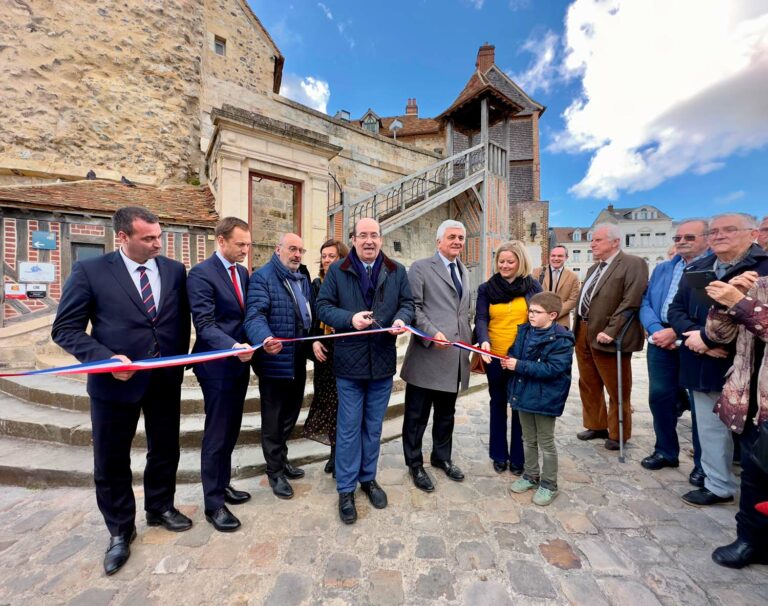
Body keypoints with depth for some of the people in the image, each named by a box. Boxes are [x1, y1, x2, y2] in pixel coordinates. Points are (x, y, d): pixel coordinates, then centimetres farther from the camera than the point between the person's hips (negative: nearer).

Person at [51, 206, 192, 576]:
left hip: (166, 380, 3)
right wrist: (106, 358, -21)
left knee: (165, 450, 18)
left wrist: (179, 363, 1)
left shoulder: (175, 270, 1)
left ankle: (160, 508, 42)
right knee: (111, 461, 14)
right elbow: (65, 328, -6)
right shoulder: (90, 271, -7)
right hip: (116, 382, -2)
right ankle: (120, 530, 37)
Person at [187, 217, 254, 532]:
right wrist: (233, 347, -37)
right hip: (217, 366, -7)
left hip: (239, 363, 7)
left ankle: (223, 484, 38)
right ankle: (213, 503, 23)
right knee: (217, 435, 5)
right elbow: (205, 324, -22)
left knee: (231, 430, 19)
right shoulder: (201, 274, -14)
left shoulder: (242, 272, 9)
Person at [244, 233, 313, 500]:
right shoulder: (262, 277, -12)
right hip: (275, 361, -8)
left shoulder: (303, 279, 14)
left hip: (298, 360, 8)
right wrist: (265, 339, -43)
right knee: (273, 419, 10)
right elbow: (255, 316, -25)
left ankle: (281, 459, 42)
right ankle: (275, 471, 29)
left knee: (290, 414, 21)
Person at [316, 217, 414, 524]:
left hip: (383, 361, 3)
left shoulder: (397, 271, 6)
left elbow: (407, 302, 8)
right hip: (349, 361, -2)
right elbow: (323, 306, -3)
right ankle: (346, 489, 27)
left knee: (373, 426, 17)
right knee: (349, 428, 9)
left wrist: (401, 319, -14)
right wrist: (350, 318, -21)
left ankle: (368, 478, 38)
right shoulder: (337, 271, -1)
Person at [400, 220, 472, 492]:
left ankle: (442, 457, 40)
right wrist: (432, 333, -21)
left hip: (454, 357, 7)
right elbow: (413, 307, -11)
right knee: (417, 415, 8)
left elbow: (465, 313, 20)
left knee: (446, 413, 20)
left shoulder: (464, 272, 18)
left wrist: (469, 344, 14)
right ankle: (415, 464, 28)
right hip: (427, 355, -6)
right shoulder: (420, 268, -5)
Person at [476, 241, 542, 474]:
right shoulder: (486, 288, 1)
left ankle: (518, 457, 27)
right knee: (498, 404, 14)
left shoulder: (533, 286, 2)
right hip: (495, 357, 1)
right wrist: (484, 341, -25)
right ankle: (499, 455, 30)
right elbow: (481, 318, -6)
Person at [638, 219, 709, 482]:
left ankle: (704, 464, 23)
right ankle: (665, 451, 29)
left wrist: (676, 332, -18)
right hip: (661, 342, 5)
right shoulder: (662, 268, 17)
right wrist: (656, 330, -9)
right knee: (659, 397, 11)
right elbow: (646, 303, 8)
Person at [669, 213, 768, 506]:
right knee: (710, 427, 14)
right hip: (705, 366, 5)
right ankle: (718, 486, 29)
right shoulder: (695, 269, 11)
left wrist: (707, 337, -18)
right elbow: (676, 308, 7)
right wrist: (694, 335, -11)